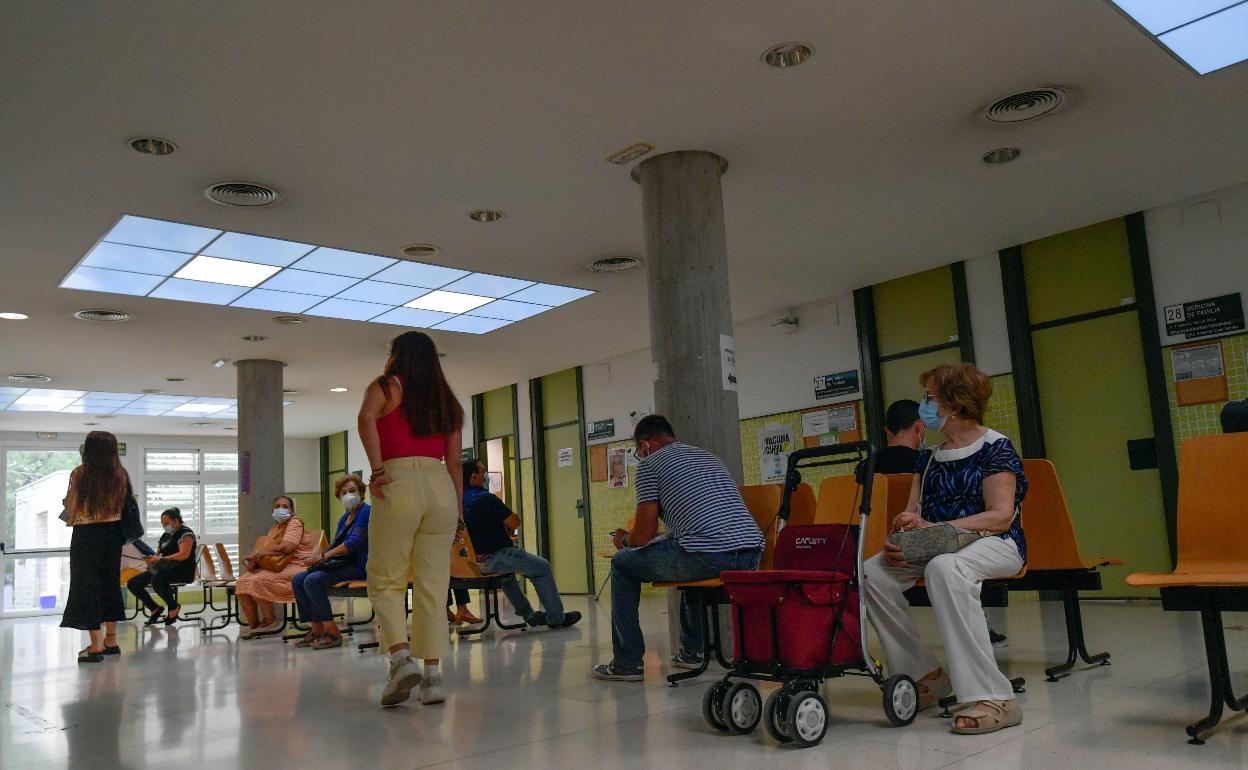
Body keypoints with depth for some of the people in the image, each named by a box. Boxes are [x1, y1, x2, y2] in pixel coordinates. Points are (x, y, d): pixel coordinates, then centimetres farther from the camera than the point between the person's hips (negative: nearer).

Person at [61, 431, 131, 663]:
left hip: (87, 535, -4)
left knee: (87, 585, 2)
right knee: (110, 583, 14)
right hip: (113, 533, 4)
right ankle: (111, 641, 21)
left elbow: (70, 506, -4)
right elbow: (125, 505, 5)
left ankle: (95, 646, 0)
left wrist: (70, 519, 16)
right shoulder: (121, 475, -1)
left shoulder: (80, 474, -12)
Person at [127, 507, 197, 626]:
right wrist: (152, 559, -1)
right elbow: (158, 554, 24)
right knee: (132, 583, -2)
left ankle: (173, 607, -16)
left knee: (156, 579, -38)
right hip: (163, 570, 9)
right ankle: (155, 608, 6)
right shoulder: (166, 536, 21)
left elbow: (184, 554, -18)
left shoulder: (185, 533, -5)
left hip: (183, 571, -9)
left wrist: (161, 559, -22)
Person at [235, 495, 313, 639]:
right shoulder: (274, 528, 21)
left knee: (258, 581, -26)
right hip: (278, 567, 9)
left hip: (297, 566, -9)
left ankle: (270, 620, -7)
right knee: (242, 582, -6)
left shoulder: (295, 523, -6)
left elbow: (285, 547, -22)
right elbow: (270, 551, 10)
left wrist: (257, 553, -15)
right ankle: (253, 625, 1)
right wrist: (255, 561, -12)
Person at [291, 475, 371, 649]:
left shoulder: (366, 512, -8)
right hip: (342, 564, 9)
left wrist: (325, 555, -18)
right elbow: (335, 545, 21)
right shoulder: (344, 518, 20)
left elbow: (354, 542, -19)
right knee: (298, 580, -2)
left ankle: (333, 633, -21)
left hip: (358, 566, -9)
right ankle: (317, 630, -3)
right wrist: (318, 557, 0)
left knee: (313, 580, -25)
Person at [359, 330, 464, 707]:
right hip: (441, 488, 4)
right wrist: (459, 510, 17)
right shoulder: (448, 401, 20)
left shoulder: (385, 387, 7)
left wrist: (377, 471, -12)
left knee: (386, 582, 6)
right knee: (431, 585, 6)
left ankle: (402, 658, -12)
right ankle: (433, 675, 5)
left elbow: (366, 417, -17)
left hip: (399, 485, -4)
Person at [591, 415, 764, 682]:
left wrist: (623, 540, 26)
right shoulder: (711, 457, 28)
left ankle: (627, 662, 16)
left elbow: (643, 535, 2)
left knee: (623, 563, 15)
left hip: (708, 558, -7)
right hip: (752, 556, 8)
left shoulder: (650, 464, 6)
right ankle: (690, 651, 41)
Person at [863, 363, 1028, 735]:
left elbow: (1001, 516, -15)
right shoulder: (929, 457, 15)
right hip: (938, 547, 7)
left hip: (995, 544, -7)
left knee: (943, 568, -40)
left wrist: (932, 528, -25)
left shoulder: (995, 448, -6)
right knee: (872, 573, -17)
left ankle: (994, 698, -37)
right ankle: (923, 674, -5)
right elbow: (912, 513, 12)